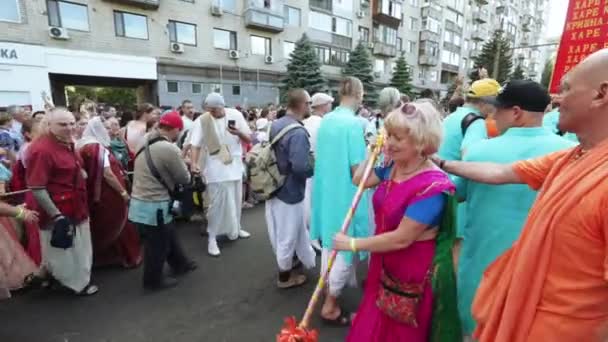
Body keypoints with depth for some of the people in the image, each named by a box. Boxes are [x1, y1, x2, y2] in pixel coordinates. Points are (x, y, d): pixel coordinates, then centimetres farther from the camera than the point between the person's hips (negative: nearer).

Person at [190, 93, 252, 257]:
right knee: (217, 203, -2)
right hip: (216, 168, -3)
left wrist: (239, 133, -21)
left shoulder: (235, 115, -3)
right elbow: (195, 145, -12)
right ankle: (212, 238, 12)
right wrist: (194, 163, -28)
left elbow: (249, 139, 0)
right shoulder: (202, 120, -9)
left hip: (235, 165, 4)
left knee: (236, 200, 16)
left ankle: (235, 228, 37)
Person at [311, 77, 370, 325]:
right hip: (346, 194, -8)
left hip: (326, 191, 8)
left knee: (330, 242, 22)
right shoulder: (354, 123, -19)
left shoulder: (326, 120, 6)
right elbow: (357, 169, -21)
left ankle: (327, 288, 41)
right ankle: (329, 305, 16)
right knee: (344, 247, 5)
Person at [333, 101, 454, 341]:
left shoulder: (432, 186, -29)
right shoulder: (392, 167, -5)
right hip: (384, 264, 7)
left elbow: (402, 238, -28)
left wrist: (351, 244, -20)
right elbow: (358, 181, 10)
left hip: (411, 274, -7)